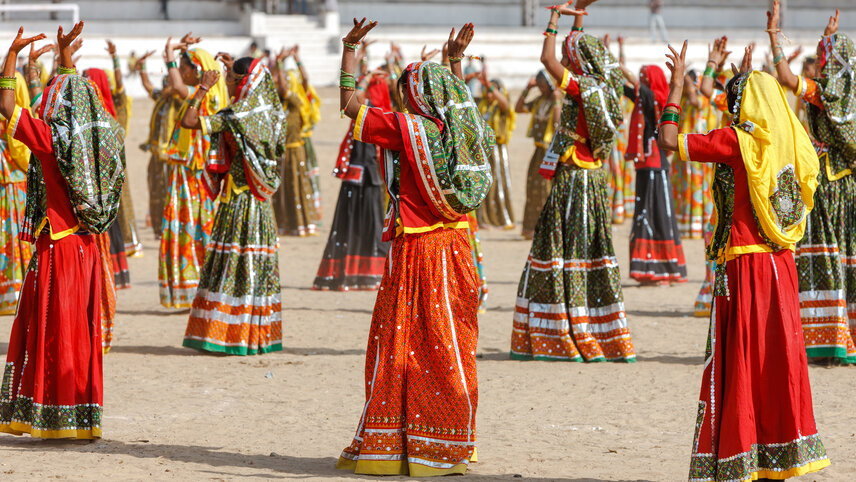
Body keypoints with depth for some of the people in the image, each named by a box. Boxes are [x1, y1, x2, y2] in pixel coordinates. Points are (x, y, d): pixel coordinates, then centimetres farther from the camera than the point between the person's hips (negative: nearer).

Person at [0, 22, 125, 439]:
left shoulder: (50, 138, -14)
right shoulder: (97, 136, 4)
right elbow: (74, 97, 22)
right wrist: (65, 54, 24)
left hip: (56, 247, -6)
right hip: (86, 247, 6)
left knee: (53, 333, 0)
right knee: (80, 332, 11)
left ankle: (59, 419, 2)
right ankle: (84, 418, 14)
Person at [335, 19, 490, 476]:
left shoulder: (405, 127, -12)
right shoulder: (459, 127, 4)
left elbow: (350, 105, -5)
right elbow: (462, 102, 29)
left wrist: (349, 49, 2)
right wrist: (456, 59, 37)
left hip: (414, 250, -6)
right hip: (454, 246, 6)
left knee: (398, 349, 0)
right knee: (450, 349, 9)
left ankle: (385, 445, 3)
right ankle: (450, 447, 13)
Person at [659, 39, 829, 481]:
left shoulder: (738, 140, -11)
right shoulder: (790, 141, 8)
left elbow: (669, 140, -14)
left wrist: (677, 84, -4)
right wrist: (747, 78, 35)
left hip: (744, 266, -7)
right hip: (782, 263, 7)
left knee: (737, 361, -2)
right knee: (779, 357, 10)